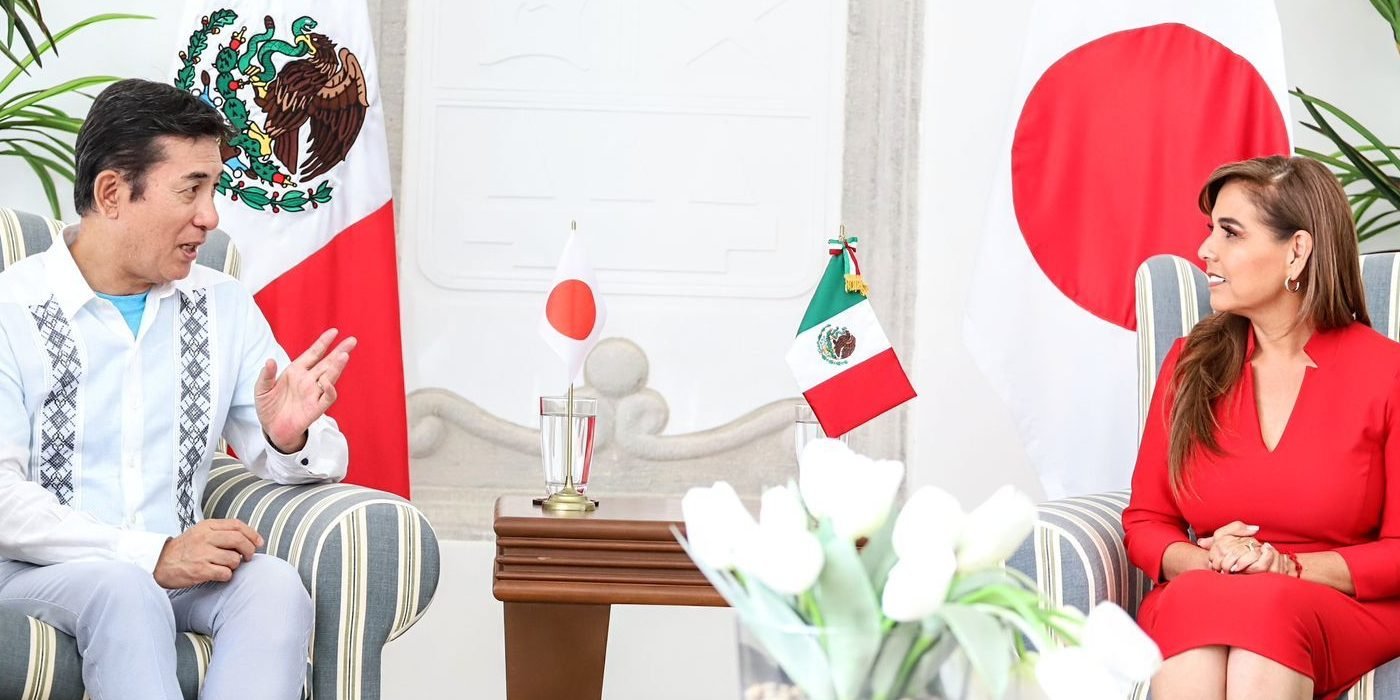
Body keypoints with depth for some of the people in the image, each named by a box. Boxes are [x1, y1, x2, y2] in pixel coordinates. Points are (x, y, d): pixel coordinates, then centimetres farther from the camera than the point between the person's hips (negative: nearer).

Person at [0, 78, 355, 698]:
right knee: (124, 590, -36)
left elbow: (324, 462, 11)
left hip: (175, 570, 4)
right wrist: (151, 555, -24)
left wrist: (292, 439, -14)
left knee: (275, 583, -27)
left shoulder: (224, 306, 12)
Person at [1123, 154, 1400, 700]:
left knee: (1262, 608, -36)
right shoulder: (1191, 363, 10)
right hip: (1192, 601, 2)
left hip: (1343, 609, -2)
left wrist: (1288, 568, -15)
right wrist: (1203, 562, -10)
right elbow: (1145, 521, 12)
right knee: (1196, 598, -34)